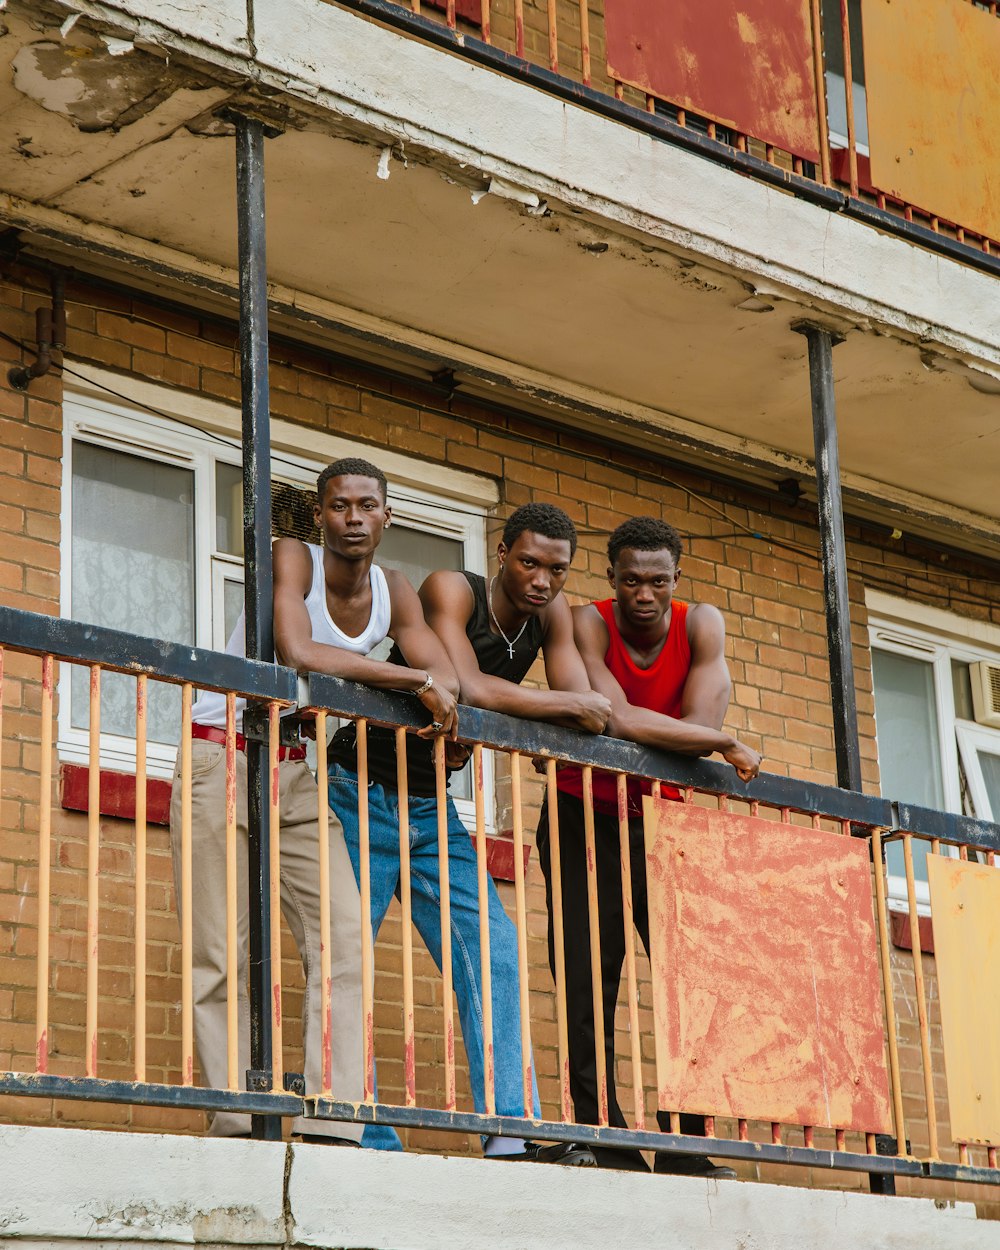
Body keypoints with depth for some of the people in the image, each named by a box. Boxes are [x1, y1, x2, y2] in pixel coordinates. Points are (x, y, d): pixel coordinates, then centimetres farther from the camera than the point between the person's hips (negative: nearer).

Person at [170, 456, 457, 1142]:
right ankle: (238, 1123, -5)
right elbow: (297, 653, -30)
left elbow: (447, 677, -3)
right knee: (225, 952, -8)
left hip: (298, 772, 6)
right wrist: (412, 679, -26)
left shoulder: (395, 592, 4)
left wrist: (440, 698, -28)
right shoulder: (292, 558, -13)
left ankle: (332, 1123, -11)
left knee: (344, 937, -8)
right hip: (222, 757, -5)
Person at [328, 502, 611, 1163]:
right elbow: (467, 688, -32)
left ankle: (512, 1130, -9)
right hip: (362, 794, -6)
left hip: (431, 808, 6)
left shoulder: (551, 614, 2)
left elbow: (592, 715, -5)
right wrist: (560, 704, -22)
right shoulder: (452, 590, -18)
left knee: (493, 953, -5)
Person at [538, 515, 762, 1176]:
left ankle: (685, 1150, -1)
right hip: (585, 816, -3)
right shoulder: (589, 623, -15)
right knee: (588, 976, -11)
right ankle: (605, 1141, -10)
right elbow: (616, 720, -29)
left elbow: (699, 725, -18)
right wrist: (728, 746, -23)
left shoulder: (702, 625, -6)